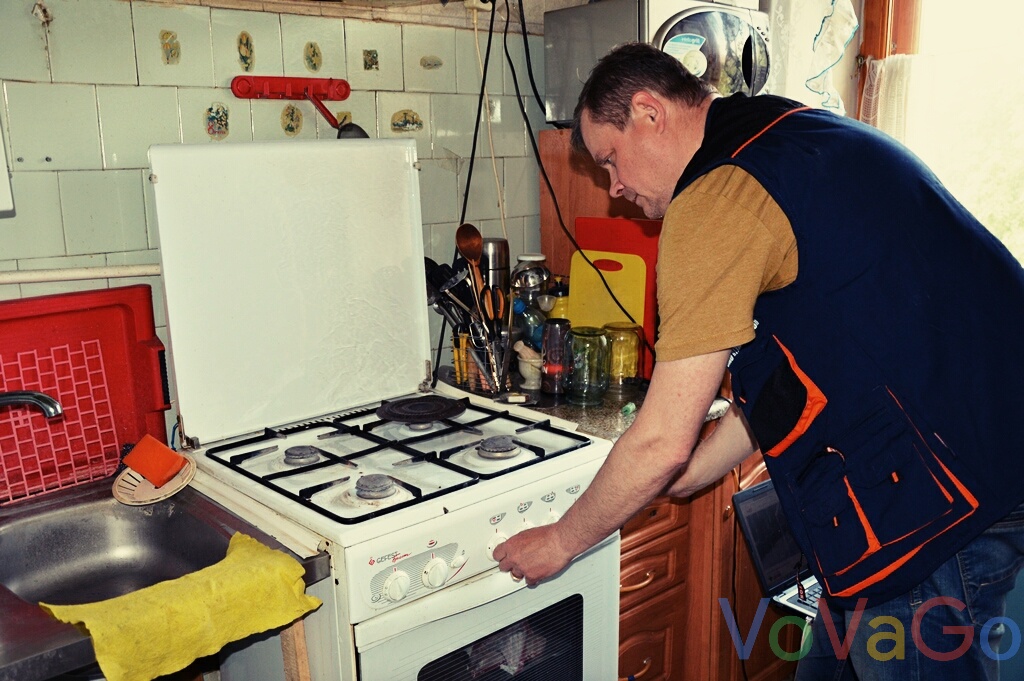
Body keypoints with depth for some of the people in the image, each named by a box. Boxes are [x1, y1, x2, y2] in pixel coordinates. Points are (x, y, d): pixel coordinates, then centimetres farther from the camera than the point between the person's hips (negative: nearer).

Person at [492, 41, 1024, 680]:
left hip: (940, 494, -10)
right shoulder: (797, 134, 13)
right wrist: (676, 480, 17)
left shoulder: (714, 196, -18)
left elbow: (663, 441, -17)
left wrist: (560, 541, 0)